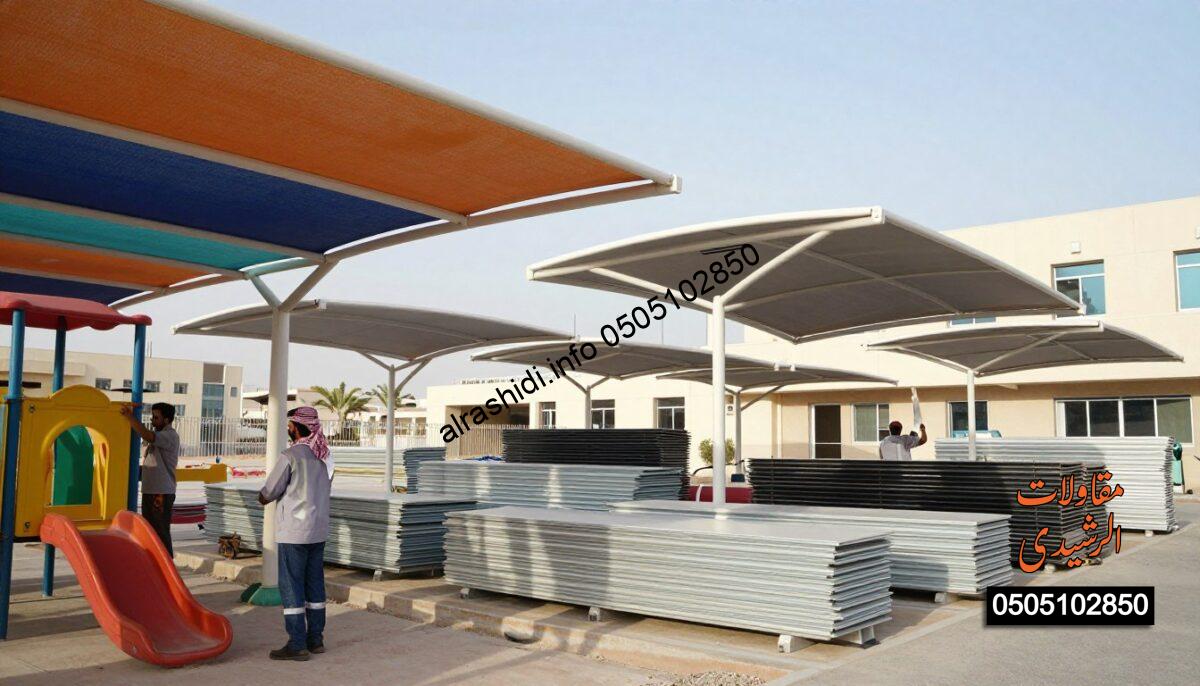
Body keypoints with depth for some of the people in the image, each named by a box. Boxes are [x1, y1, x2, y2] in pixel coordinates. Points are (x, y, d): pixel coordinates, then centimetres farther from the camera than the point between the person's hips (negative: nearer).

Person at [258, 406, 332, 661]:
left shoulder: (291, 456, -15)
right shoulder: (324, 455, 7)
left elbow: (269, 492, -8)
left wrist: (263, 497, 16)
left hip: (294, 531, -7)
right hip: (319, 529, 7)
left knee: (291, 586, 0)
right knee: (315, 584, 13)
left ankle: (297, 644, 2)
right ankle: (315, 638, 20)